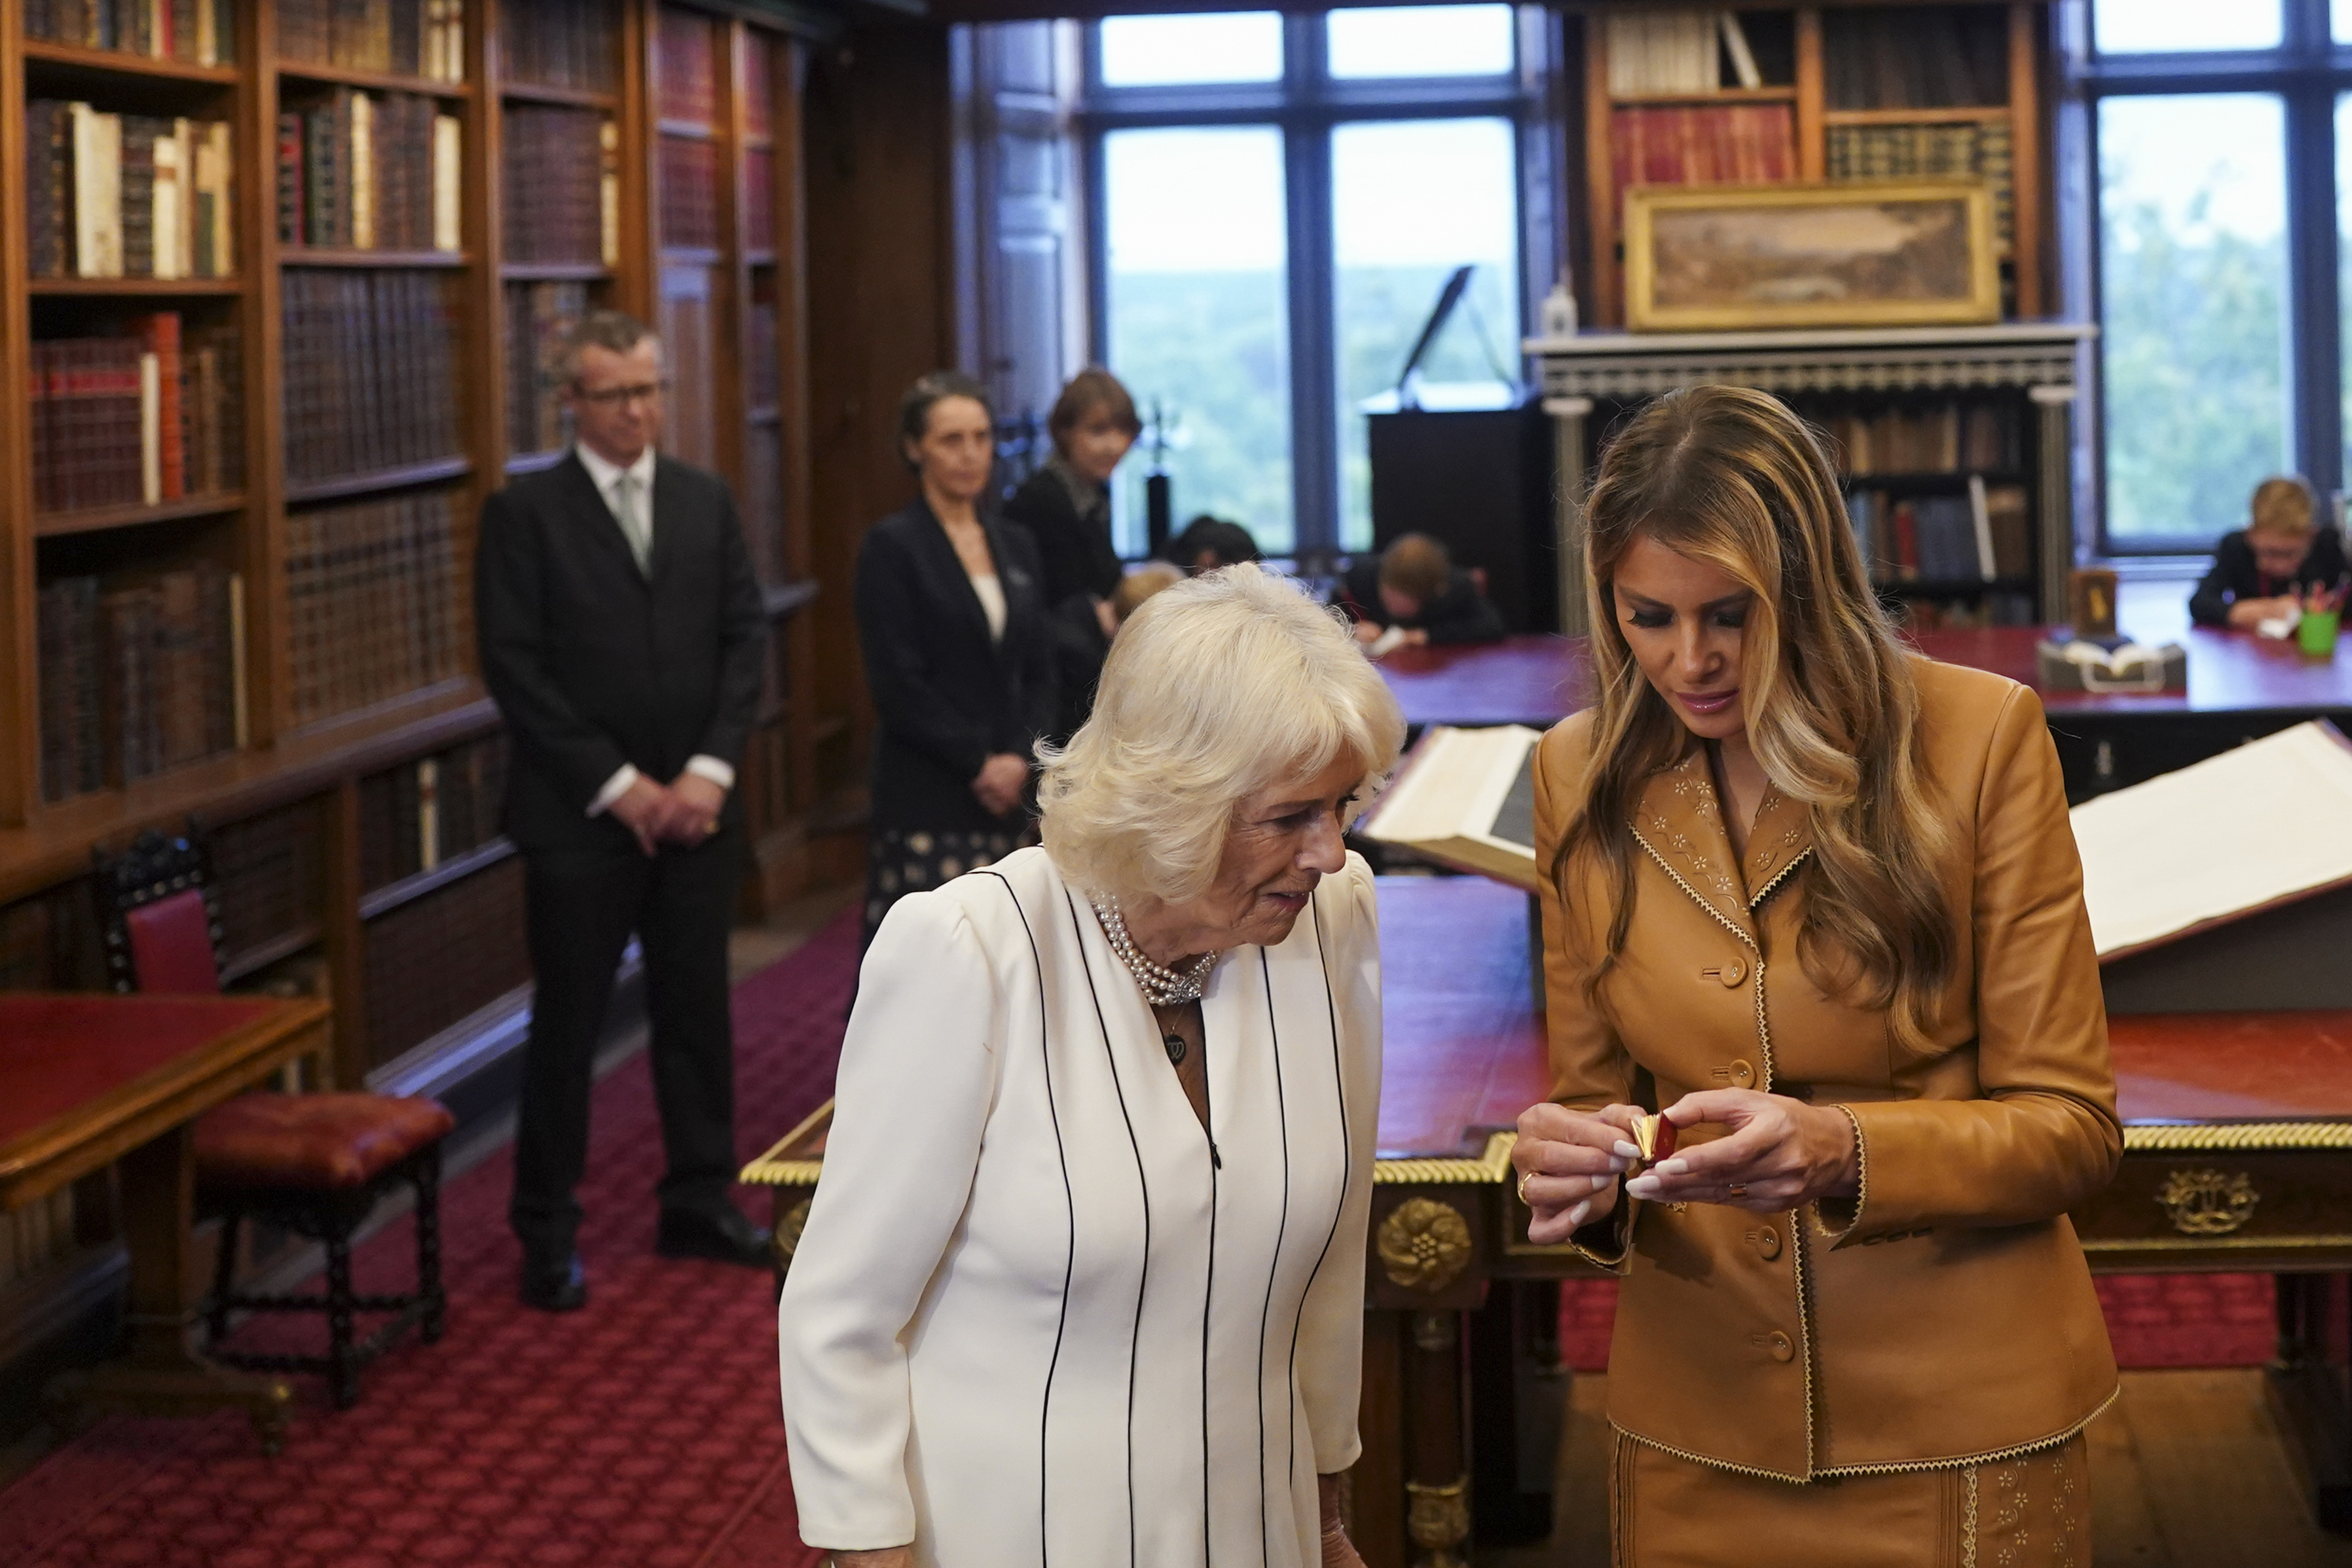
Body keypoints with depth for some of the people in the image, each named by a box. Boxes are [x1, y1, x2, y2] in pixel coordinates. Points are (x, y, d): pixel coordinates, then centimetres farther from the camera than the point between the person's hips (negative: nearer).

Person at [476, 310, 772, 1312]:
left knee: (696, 1009, 11)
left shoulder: (705, 501, 9)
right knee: (567, 1024, 3)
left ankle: (700, 1202, 23)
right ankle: (547, 1235, 11)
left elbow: (744, 639, 6)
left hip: (695, 807, 4)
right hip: (580, 816, -4)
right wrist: (618, 785, -13)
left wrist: (709, 771, -7)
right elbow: (514, 667, -9)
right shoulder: (525, 512, -5)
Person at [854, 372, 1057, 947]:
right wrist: (978, 763, -11)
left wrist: (1021, 759, -3)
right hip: (924, 799, -6)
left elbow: (1039, 672, 14)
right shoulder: (893, 546, -4)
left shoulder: (1016, 548, 15)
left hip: (1006, 793, 6)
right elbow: (895, 682, -10)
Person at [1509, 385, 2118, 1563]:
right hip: (1696, 1433, 3)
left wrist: (1845, 1152, -27)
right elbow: (1594, 1096, 7)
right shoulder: (1584, 777, 0)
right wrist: (1578, 1170, -16)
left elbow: (2068, 1127, -9)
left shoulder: (1980, 736, -11)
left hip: (1959, 1421, -3)